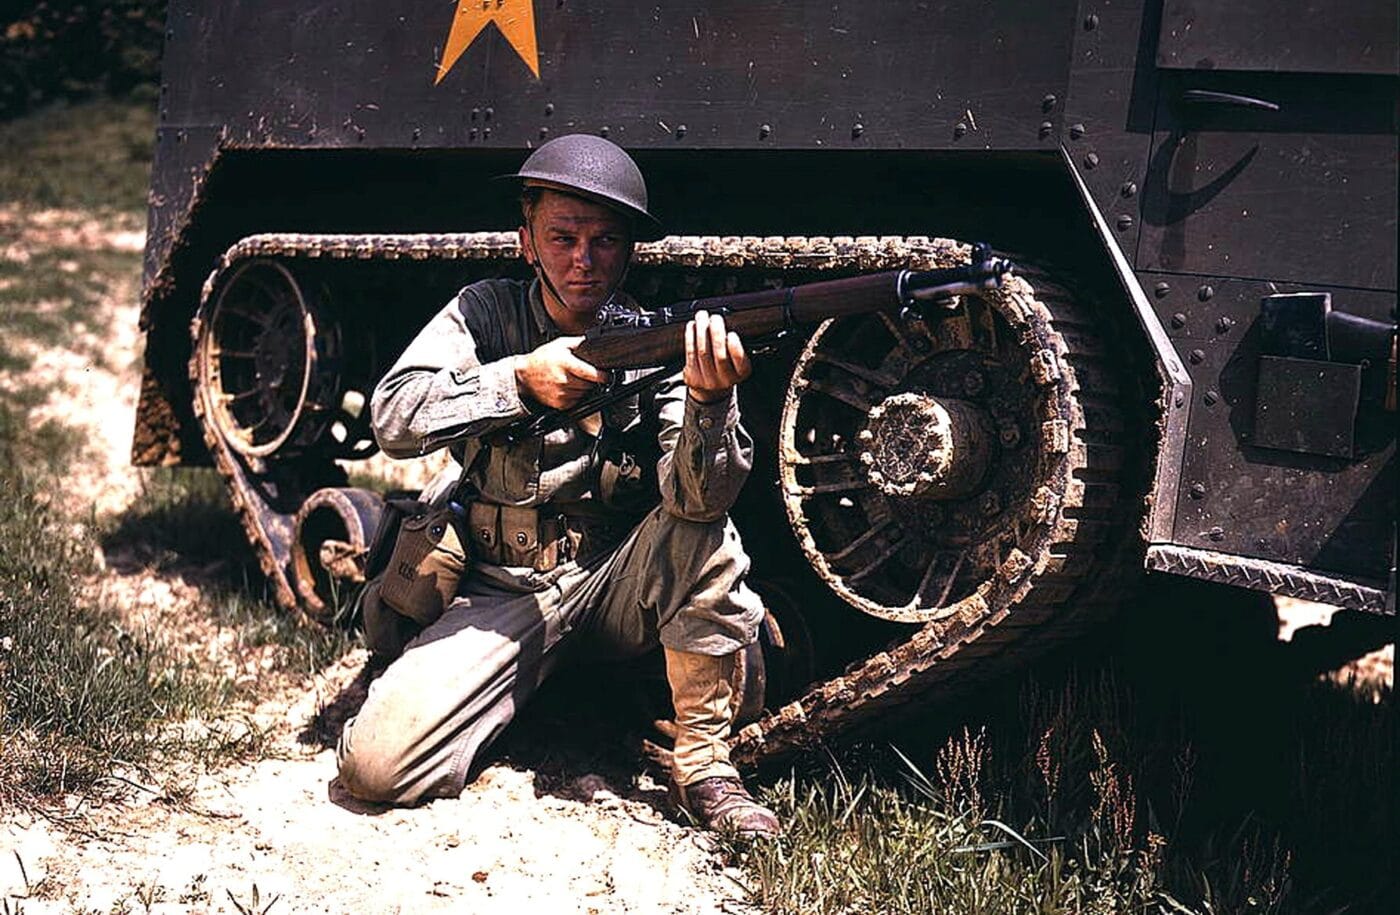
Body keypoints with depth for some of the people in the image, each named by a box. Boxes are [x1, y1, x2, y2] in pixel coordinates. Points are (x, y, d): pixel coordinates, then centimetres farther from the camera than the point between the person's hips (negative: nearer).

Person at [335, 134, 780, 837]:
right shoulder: (487, 312, -3)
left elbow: (696, 499, -22)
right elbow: (392, 418, -16)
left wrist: (710, 397, -42)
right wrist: (520, 380, -28)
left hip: (617, 587, 0)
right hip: (503, 595, 0)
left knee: (705, 533, -31)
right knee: (376, 764, -19)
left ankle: (702, 766, -16)